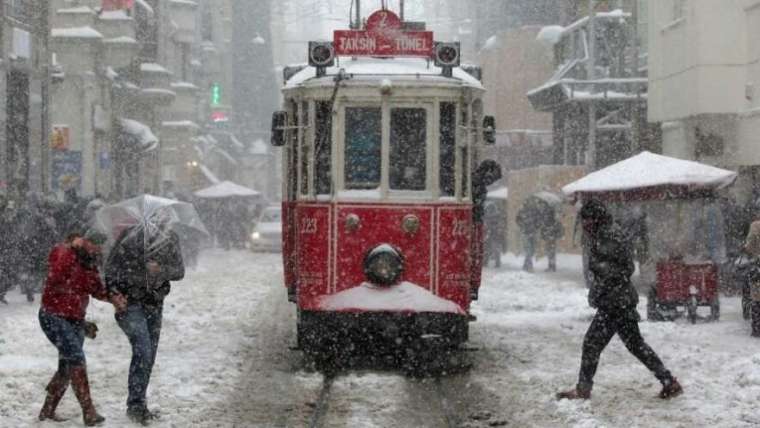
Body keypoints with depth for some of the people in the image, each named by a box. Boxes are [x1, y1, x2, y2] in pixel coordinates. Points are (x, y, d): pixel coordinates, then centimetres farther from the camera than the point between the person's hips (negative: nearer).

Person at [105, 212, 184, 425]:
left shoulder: (171, 240, -9)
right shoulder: (128, 238, -20)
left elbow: (179, 271, -1)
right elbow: (110, 272, -12)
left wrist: (161, 270, -21)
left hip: (154, 304, 5)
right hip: (130, 304, -5)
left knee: (149, 356, 7)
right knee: (142, 351, -19)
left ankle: (139, 406, 18)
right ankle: (135, 405, -15)